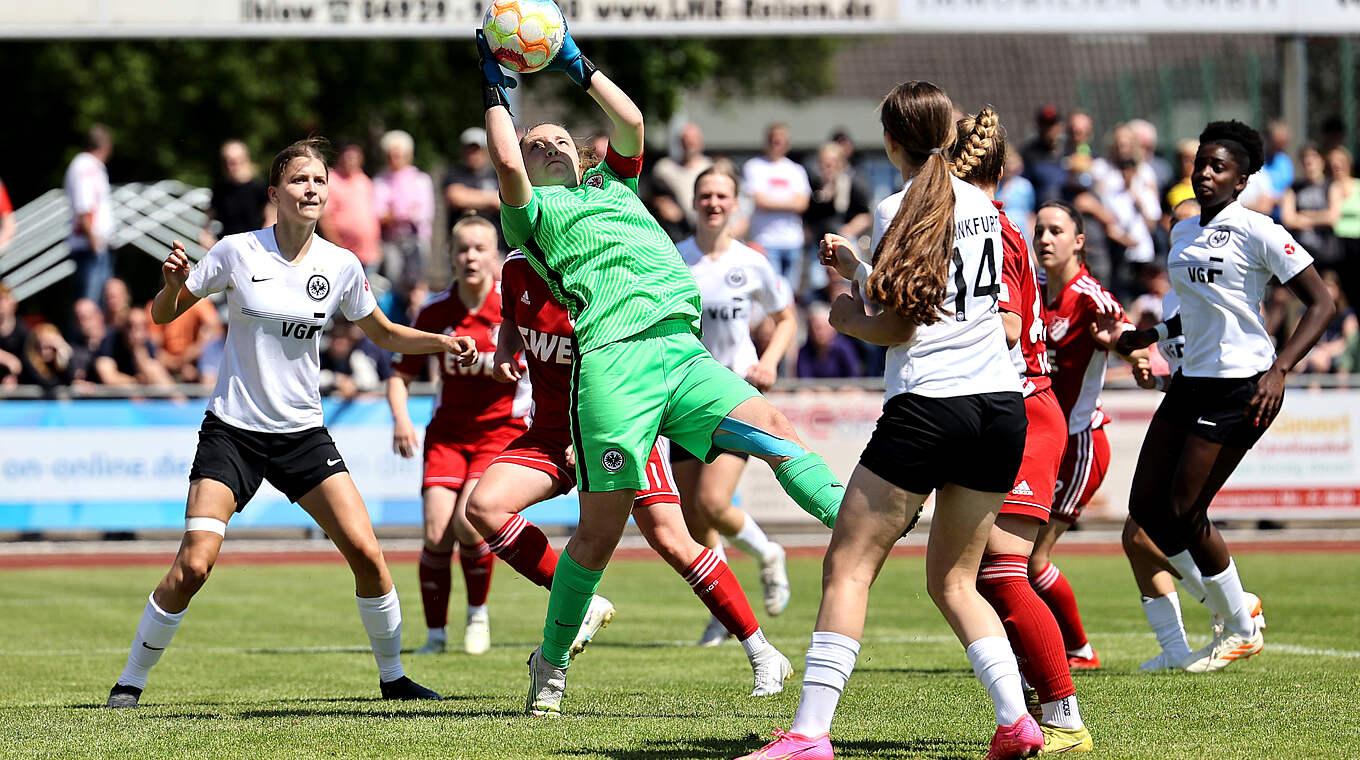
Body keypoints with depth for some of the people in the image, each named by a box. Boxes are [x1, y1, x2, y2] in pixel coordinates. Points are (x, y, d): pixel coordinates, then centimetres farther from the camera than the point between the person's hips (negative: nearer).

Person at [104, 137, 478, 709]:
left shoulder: (341, 266, 0)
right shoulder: (238, 253, -7)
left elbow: (384, 335, 15)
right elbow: (163, 315, 1)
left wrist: (442, 342, -2)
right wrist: (174, 282, -21)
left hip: (303, 434, 3)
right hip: (232, 430, -3)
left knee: (365, 553, -9)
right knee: (193, 565, -15)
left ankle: (392, 676, 10)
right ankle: (132, 680, 2)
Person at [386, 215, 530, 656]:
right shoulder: (435, 312, -2)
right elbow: (401, 373, 6)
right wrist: (400, 417, -12)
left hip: (502, 430, -2)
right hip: (448, 432, 2)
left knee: (468, 521, -22)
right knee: (437, 533, -12)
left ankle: (478, 614, 4)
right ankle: (436, 633, 5)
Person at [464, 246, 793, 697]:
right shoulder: (519, 270, -1)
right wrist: (504, 353, 0)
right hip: (552, 431, 6)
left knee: (671, 542, -14)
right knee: (483, 507, -17)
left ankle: (764, 657, -2)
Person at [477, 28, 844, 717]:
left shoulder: (613, 183, 32)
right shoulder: (533, 212, 16)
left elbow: (630, 121, 18)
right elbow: (504, 159, -2)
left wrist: (577, 65, 22)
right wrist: (493, 88, 9)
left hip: (682, 351, 5)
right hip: (612, 357, -5)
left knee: (773, 428, -17)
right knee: (601, 526, -6)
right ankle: (551, 661, 7)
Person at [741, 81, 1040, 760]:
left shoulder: (898, 210, -6)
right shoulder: (979, 203, 14)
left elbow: (900, 326, -10)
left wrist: (849, 319, 10)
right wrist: (856, 269, 34)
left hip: (929, 408, -7)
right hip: (1002, 405, 7)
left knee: (846, 568, -3)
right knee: (954, 581, 16)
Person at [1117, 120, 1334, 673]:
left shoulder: (1257, 232, -10)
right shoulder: (1182, 233, 14)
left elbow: (1321, 304, -11)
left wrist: (1279, 369, -21)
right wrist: (1151, 335, 17)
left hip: (1242, 387, -8)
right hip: (1191, 380, 8)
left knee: (1184, 511, -10)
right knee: (1146, 507, 3)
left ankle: (1242, 629, 9)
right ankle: (1231, 607, 19)